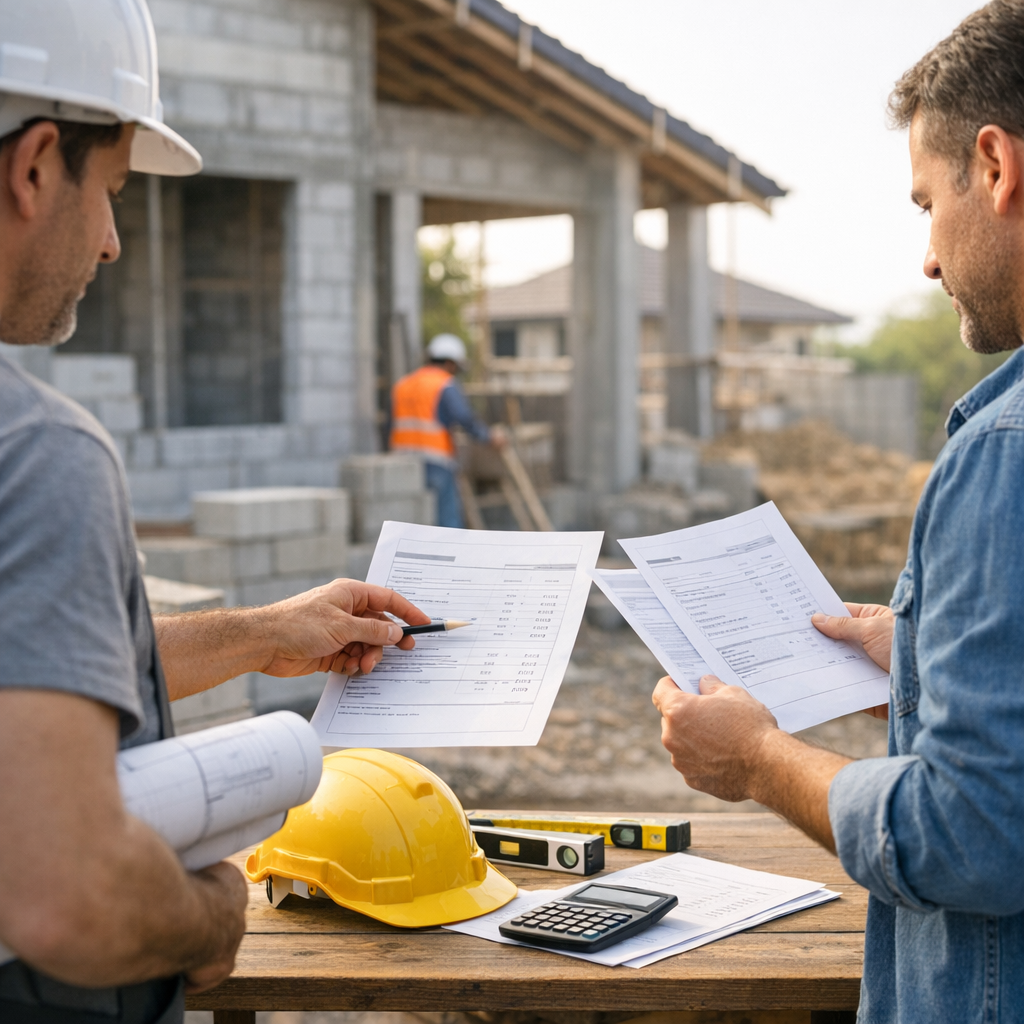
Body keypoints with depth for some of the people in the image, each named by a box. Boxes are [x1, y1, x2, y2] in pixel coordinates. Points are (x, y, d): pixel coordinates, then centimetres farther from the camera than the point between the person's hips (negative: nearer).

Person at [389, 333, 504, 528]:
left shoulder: (402, 384, 17)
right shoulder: (446, 384, -4)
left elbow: (394, 426, 15)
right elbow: (464, 418, -17)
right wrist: (490, 436, -6)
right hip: (436, 464, -7)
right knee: (449, 520, -3)